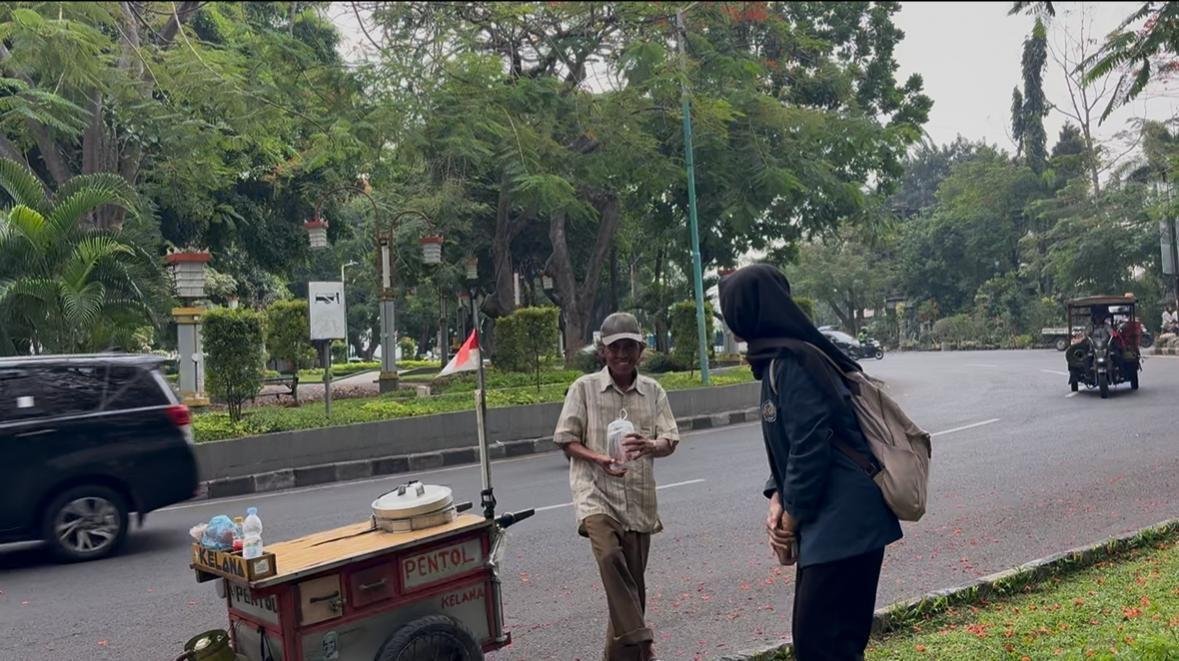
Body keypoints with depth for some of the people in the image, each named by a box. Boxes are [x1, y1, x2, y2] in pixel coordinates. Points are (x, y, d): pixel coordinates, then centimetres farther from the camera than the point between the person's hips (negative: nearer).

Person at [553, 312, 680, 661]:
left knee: (634, 579, 9)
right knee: (610, 556, -29)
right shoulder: (584, 387, 0)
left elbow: (670, 441, 2)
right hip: (595, 491, -3)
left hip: (638, 496, 3)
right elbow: (567, 440, 0)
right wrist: (600, 459, -18)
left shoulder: (653, 391, 6)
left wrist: (649, 446, -22)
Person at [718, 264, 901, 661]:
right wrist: (778, 499, 3)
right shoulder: (776, 360, 13)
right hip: (829, 523, 10)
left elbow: (811, 445, -21)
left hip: (843, 524, -10)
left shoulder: (790, 362, -17)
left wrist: (790, 518, -10)